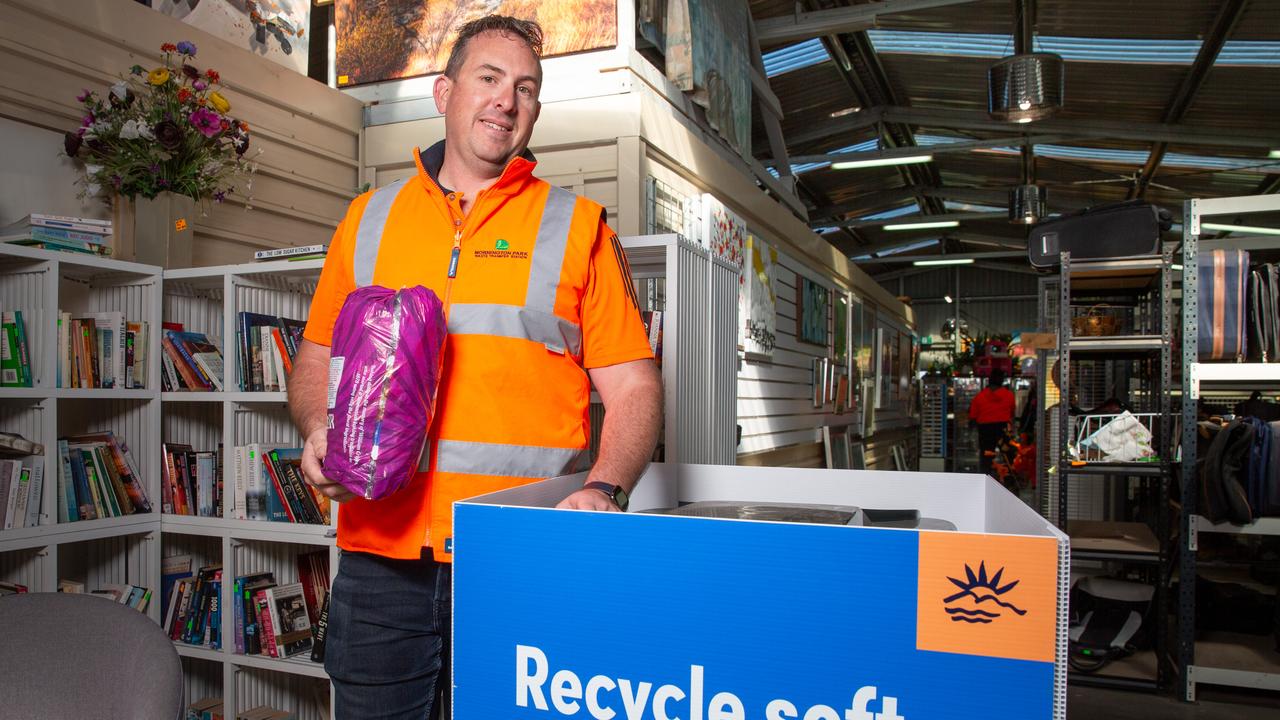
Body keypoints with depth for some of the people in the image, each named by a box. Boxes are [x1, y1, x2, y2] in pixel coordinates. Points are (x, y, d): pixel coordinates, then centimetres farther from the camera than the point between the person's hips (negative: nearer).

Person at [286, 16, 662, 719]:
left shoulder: (578, 227, 5)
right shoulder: (370, 217, 13)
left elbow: (632, 385, 1)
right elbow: (316, 359, 19)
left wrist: (604, 490, -15)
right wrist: (318, 430, -2)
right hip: (382, 555, 2)